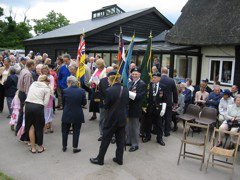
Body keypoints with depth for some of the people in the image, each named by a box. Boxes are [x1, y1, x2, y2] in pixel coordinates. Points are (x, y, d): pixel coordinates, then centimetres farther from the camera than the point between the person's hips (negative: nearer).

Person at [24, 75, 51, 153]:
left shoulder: (33, 84, 14)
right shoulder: (47, 88, 2)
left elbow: (28, 95, 12)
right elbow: (45, 103, -3)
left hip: (28, 105, 4)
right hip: (38, 107, -4)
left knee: (31, 126, 16)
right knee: (39, 127, 12)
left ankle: (33, 148, 24)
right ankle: (40, 147, 28)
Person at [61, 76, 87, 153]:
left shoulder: (65, 91, -11)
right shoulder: (82, 91, -9)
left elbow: (63, 103, 0)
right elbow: (84, 103, -2)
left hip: (66, 114, 0)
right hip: (78, 115, 0)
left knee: (65, 131, 18)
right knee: (76, 131, 12)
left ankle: (64, 147, 28)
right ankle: (75, 148, 16)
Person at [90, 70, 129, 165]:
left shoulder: (109, 90, -19)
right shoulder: (126, 90, -2)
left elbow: (106, 106, -10)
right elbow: (126, 104, 6)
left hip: (111, 119, -5)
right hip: (122, 118, 5)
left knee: (106, 139, 8)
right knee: (120, 139, 14)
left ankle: (100, 159, 21)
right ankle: (119, 158, 25)